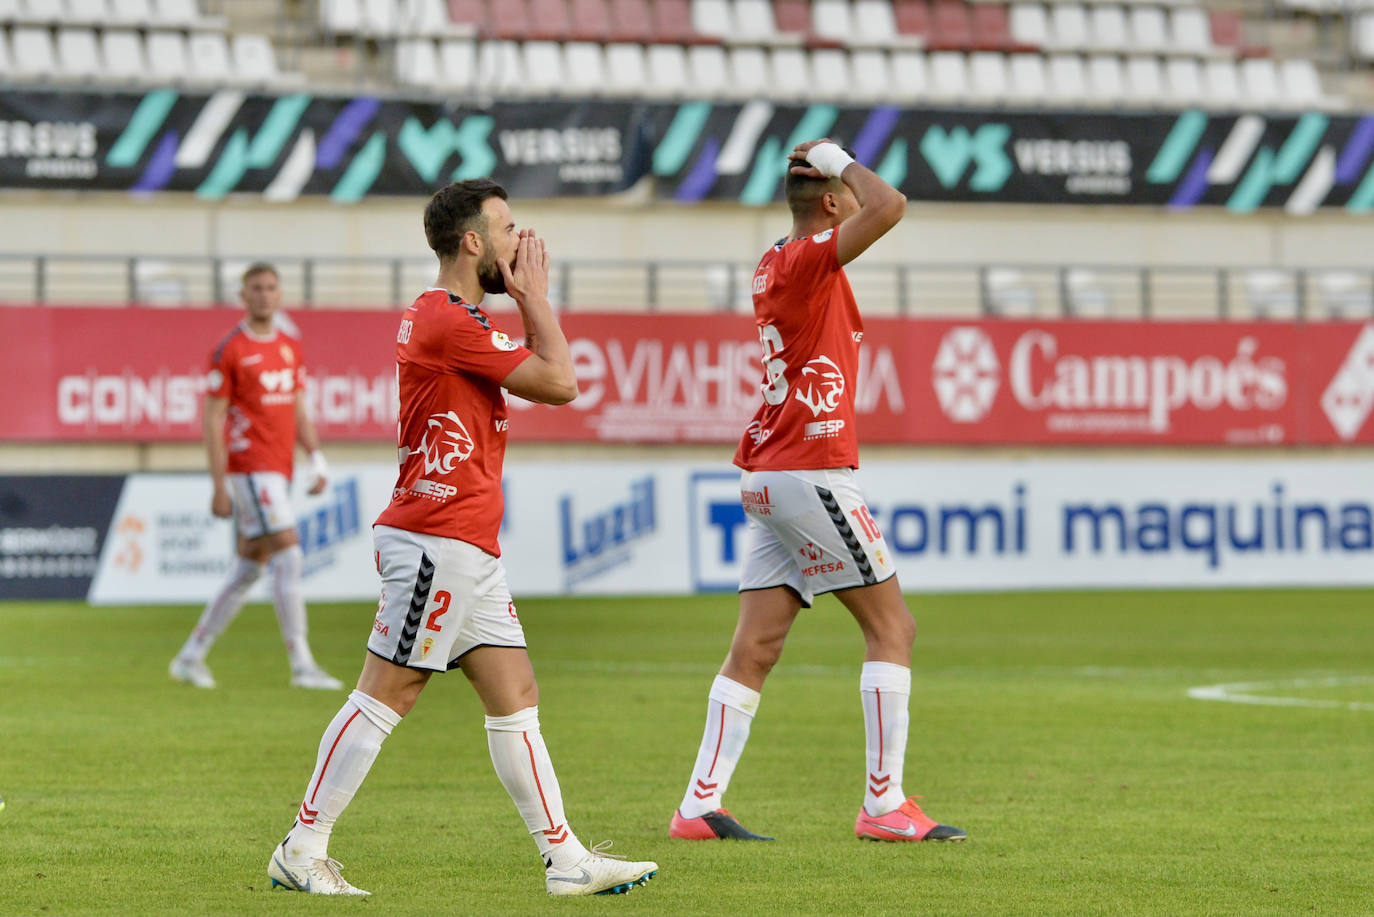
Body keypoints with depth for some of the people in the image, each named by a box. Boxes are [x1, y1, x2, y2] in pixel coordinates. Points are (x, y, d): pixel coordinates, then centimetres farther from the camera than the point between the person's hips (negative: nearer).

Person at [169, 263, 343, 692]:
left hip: (279, 472, 8)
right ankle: (302, 664, -15)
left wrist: (318, 460, 6)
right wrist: (219, 487, -12)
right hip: (250, 467, -8)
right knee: (289, 556, -15)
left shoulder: (291, 347, 14)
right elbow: (213, 420, -8)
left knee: (249, 568, 10)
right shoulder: (230, 350, -7)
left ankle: (190, 656, 19)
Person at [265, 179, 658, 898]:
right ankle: (303, 850, -3)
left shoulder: (444, 317, 18)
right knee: (384, 696, -8)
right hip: (438, 539, -11)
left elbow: (540, 378, 26)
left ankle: (565, 858, 11)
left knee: (515, 695, 9)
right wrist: (534, 296, -1)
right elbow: (560, 383, -12)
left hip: (467, 550, 11)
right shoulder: (450, 321, -14)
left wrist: (526, 300, 15)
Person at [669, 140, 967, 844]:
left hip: (768, 480, 9)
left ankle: (700, 804, 3)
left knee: (755, 647, 6)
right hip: (810, 470, -9)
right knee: (892, 627, -2)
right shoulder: (807, 261, -11)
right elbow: (889, 206, -26)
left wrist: (826, 168, 22)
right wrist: (840, 161, -8)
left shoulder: (774, 265, 15)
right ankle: (884, 803, -5)